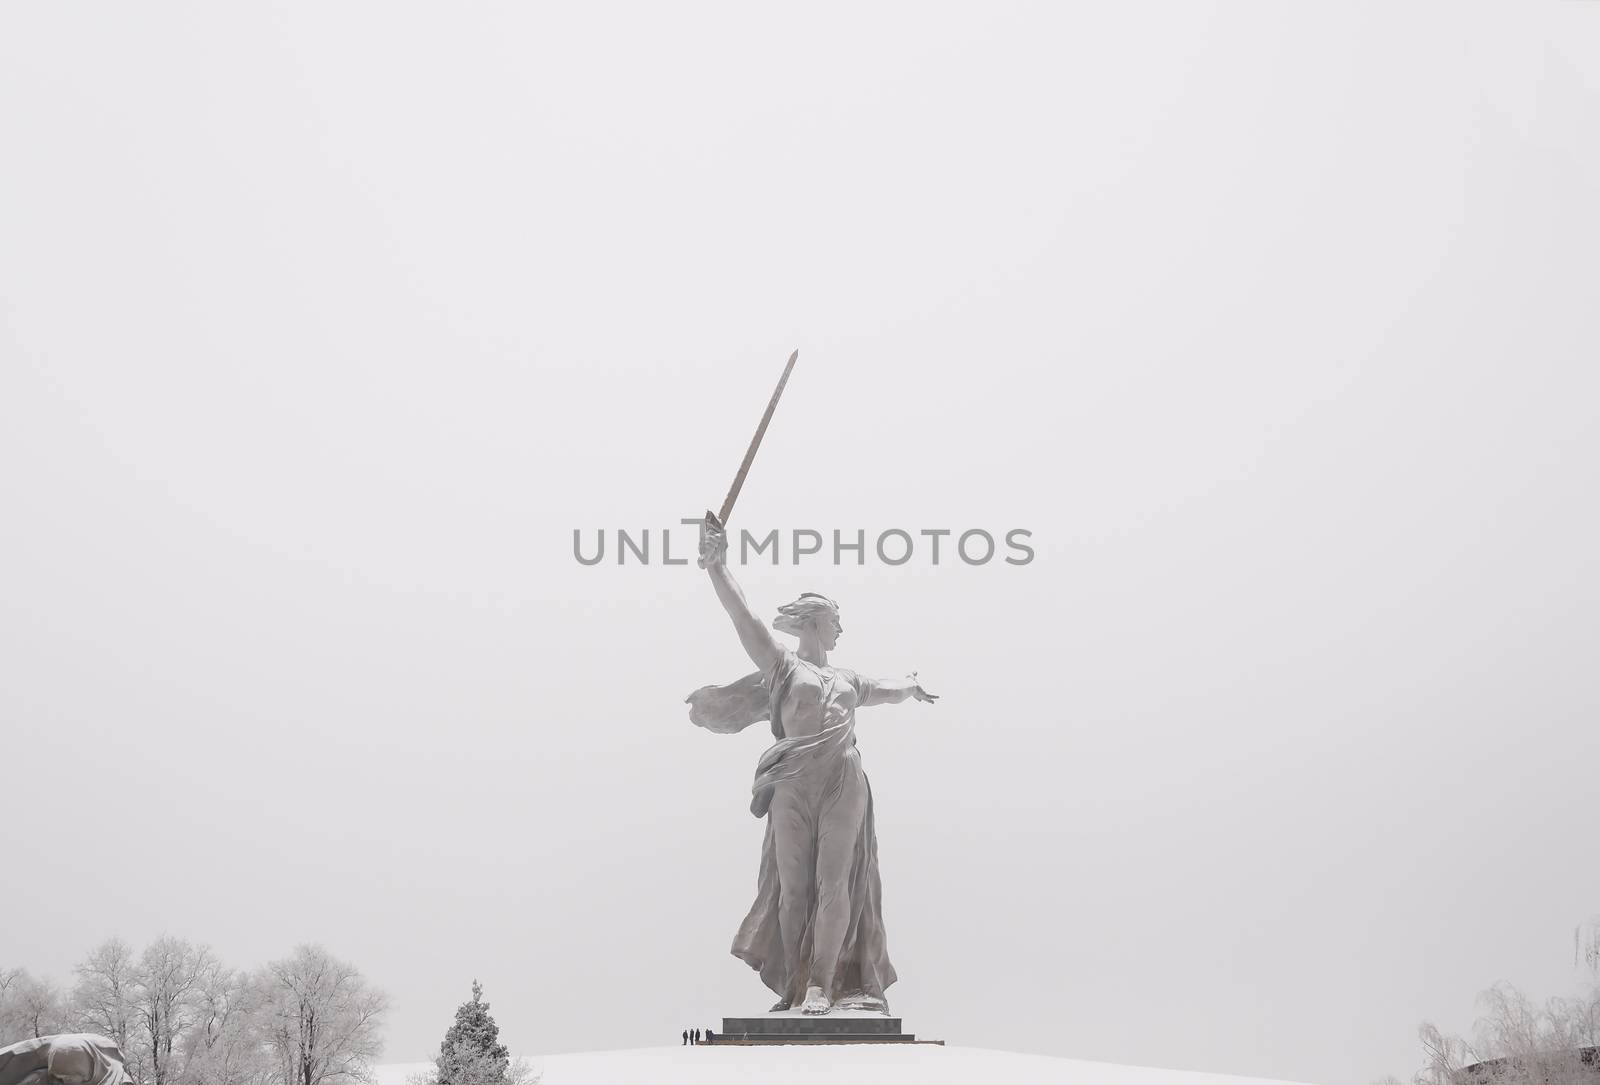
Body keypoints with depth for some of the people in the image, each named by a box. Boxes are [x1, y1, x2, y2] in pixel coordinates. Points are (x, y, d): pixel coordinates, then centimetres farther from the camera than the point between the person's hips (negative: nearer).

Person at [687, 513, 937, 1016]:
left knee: (835, 883, -9)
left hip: (845, 785, 4)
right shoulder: (782, 664, 11)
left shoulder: (846, 678, 27)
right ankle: (791, 984, 2)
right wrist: (717, 565, -11)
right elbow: (745, 618, -1)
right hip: (795, 785, -4)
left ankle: (820, 986, -13)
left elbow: (886, 690, 48)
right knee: (793, 887, -4)